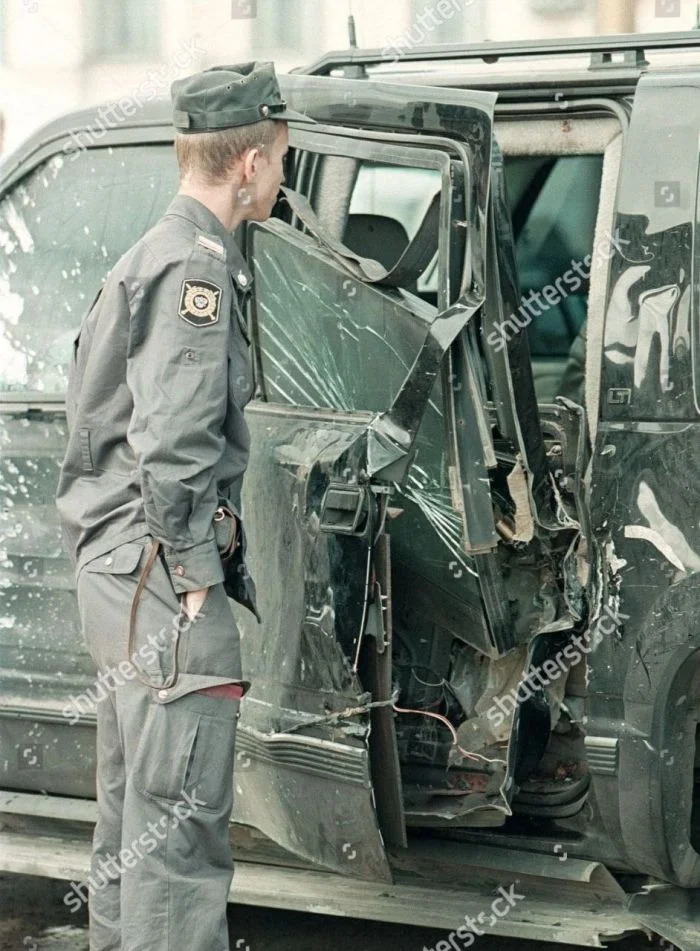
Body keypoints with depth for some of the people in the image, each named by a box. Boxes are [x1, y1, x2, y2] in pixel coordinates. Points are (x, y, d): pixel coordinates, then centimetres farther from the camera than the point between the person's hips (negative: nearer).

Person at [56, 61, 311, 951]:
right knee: (182, 818, -8)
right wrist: (198, 577, -17)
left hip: (116, 567, 11)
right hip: (158, 573, -11)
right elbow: (172, 443, -22)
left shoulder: (152, 255, 18)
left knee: (132, 808, 18)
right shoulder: (197, 264, -14)